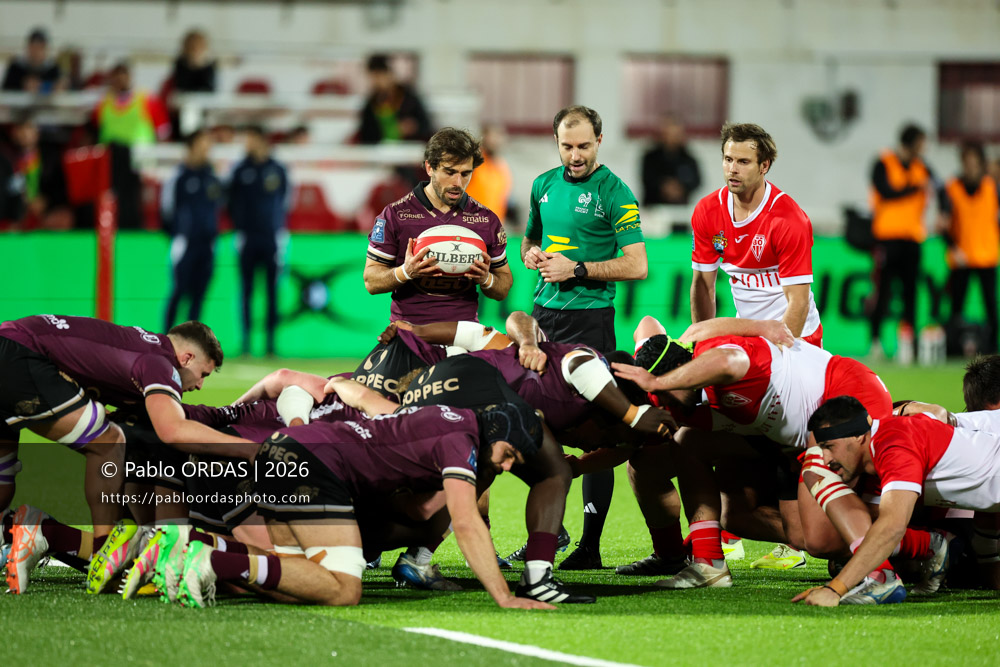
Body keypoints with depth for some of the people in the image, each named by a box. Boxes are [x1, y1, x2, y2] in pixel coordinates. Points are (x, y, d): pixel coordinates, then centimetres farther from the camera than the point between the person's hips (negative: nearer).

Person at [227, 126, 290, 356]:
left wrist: (280, 229, 1)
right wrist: (239, 227, 0)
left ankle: (271, 340, 3)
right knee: (246, 291, 0)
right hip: (247, 238, 0)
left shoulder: (278, 170, 4)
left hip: (272, 236, 0)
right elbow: (232, 202, 8)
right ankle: (246, 339, 4)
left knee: (272, 290, 0)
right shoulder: (240, 170, 5)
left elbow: (285, 201, 9)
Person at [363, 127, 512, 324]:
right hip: (409, 328, -3)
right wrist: (405, 272, -14)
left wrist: (486, 280, -5)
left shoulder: (487, 220, 9)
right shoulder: (395, 215, 3)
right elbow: (371, 282, 4)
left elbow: (503, 290, 17)